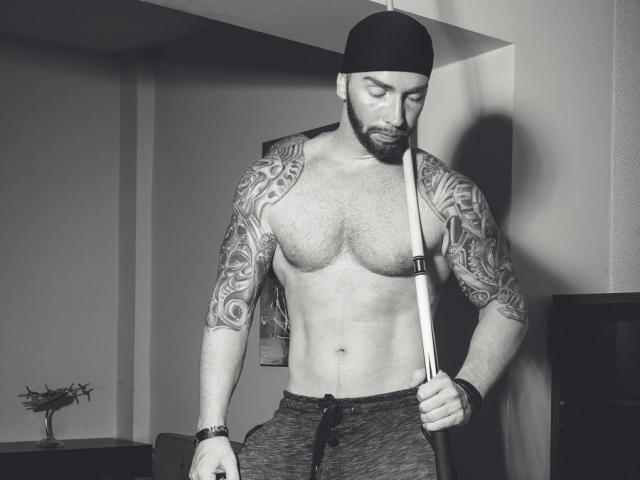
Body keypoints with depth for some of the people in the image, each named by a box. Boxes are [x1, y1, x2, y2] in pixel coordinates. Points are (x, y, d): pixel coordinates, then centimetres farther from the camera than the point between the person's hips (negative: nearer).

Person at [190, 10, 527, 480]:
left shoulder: (447, 195, -2)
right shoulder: (273, 180, 3)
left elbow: (506, 305, 6)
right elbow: (232, 303, 5)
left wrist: (468, 389, -12)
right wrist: (212, 431, -2)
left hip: (400, 424, -1)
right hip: (296, 423, 2)